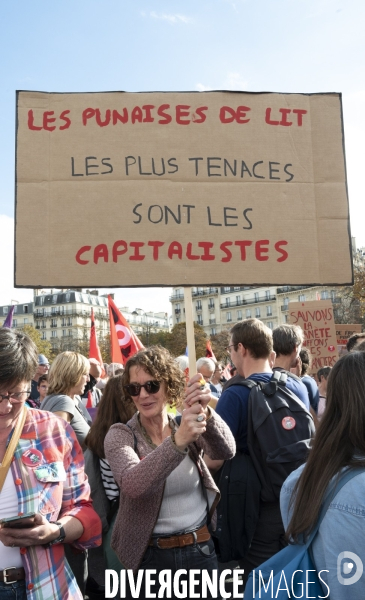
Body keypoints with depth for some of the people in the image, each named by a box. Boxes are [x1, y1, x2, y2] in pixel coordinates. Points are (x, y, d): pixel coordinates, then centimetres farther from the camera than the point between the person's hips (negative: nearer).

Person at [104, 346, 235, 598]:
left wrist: (204, 412, -39)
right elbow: (133, 485, -29)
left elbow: (226, 451, -20)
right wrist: (178, 441, -42)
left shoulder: (189, 426, -2)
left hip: (201, 549, 3)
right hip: (151, 556, -2)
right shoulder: (120, 435, -11)